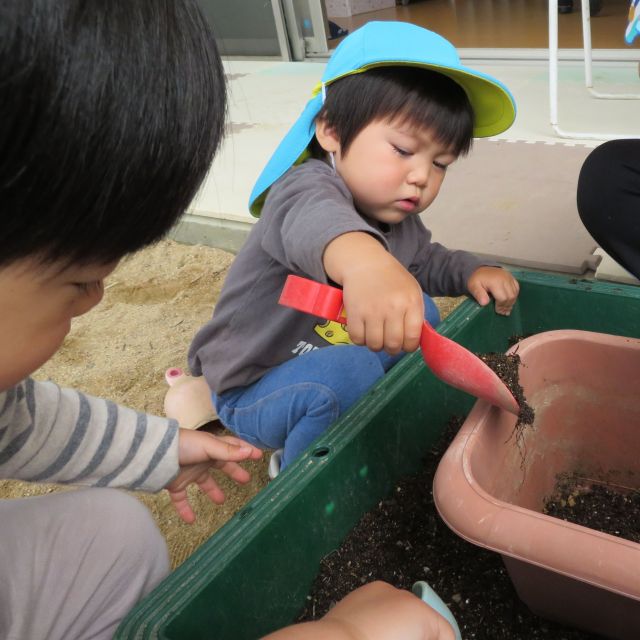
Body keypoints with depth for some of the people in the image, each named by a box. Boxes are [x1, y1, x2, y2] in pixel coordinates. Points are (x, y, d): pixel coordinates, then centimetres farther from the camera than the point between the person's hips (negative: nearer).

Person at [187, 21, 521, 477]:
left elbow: (426, 262, 17)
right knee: (349, 371, -34)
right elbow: (313, 221, -55)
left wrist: (471, 272, -5)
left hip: (318, 360, 8)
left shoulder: (401, 221, -2)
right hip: (250, 392, -8)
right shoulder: (306, 187, -30)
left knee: (419, 312, 2)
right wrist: (363, 260, -79)